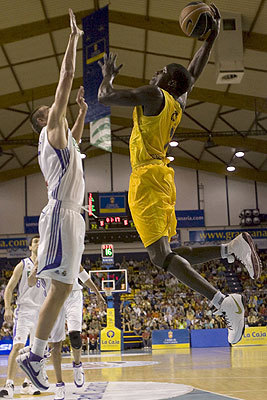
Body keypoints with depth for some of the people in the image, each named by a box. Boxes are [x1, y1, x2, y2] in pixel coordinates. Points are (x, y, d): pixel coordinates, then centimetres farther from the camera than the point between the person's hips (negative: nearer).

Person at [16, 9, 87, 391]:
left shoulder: (60, 136, 24)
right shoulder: (52, 129, 1)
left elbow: (75, 138, 50)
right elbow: (67, 76, -2)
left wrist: (83, 110, 43)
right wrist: (74, 37, 4)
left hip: (69, 215, 10)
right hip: (62, 215, -10)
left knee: (62, 288, 7)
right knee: (61, 288, -14)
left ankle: (36, 355, 10)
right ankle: (34, 355, -10)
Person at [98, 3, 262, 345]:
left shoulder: (153, 95, -4)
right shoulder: (178, 103, 18)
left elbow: (104, 98, -2)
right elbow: (195, 73, 34)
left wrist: (108, 75, 17)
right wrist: (211, 38, 35)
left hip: (147, 178, -9)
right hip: (162, 179, 9)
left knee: (161, 257, -17)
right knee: (169, 257, 10)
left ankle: (225, 303, -28)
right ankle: (233, 248, -4)